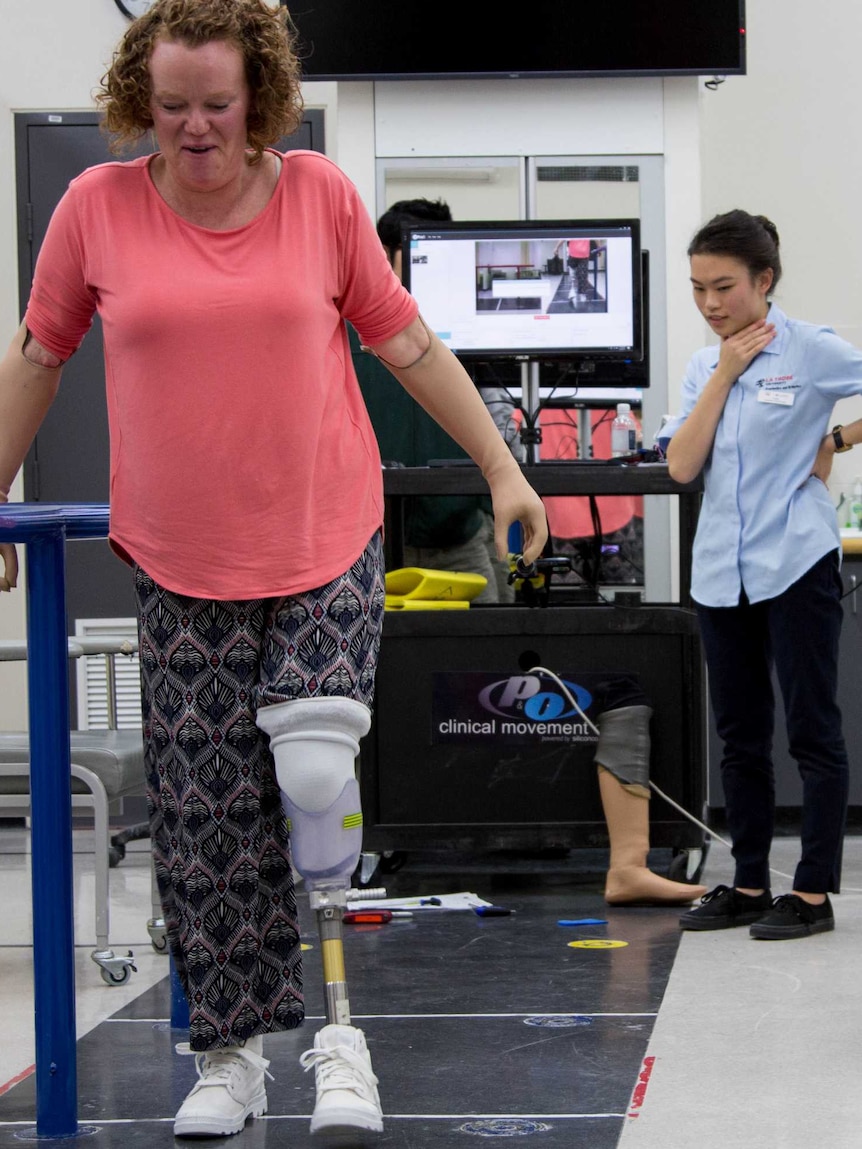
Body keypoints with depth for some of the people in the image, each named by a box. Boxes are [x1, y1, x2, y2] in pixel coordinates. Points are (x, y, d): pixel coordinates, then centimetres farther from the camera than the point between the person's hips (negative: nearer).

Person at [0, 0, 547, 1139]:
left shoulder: (319, 193, 0)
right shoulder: (98, 206, -1)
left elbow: (407, 342, 8)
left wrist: (503, 467, 8)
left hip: (328, 546, -1)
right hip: (182, 568, 1)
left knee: (314, 767, -15)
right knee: (204, 818, 2)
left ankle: (337, 1025, -2)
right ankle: (228, 1054, 15)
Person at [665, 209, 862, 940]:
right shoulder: (705, 366, 9)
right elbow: (682, 467, -3)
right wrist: (724, 374, -5)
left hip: (795, 563, -6)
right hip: (722, 570, 6)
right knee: (740, 736, 11)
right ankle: (750, 886, 19)